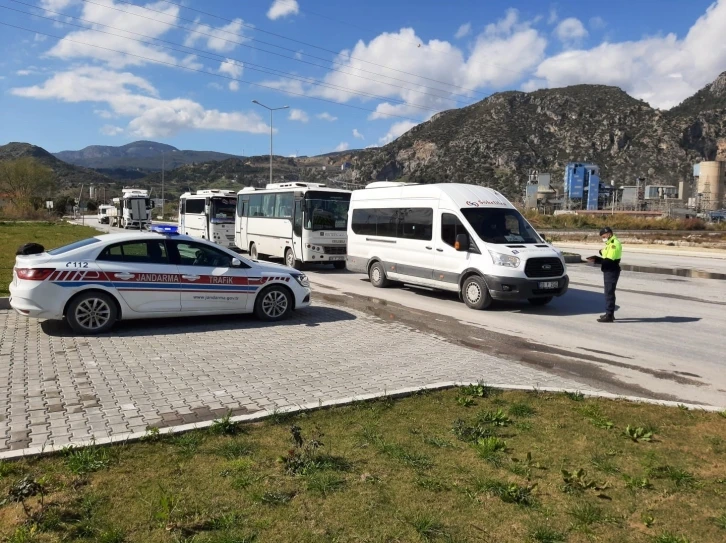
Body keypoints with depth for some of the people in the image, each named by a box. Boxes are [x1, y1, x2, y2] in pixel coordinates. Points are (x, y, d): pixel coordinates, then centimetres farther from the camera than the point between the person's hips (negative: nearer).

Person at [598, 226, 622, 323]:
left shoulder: (614, 244, -17)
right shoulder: (611, 243, 17)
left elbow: (609, 260, -25)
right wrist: (603, 252, 0)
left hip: (612, 271, -11)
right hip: (609, 271, 11)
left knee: (609, 293, -10)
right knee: (609, 292, 17)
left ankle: (609, 316, -9)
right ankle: (609, 313, 27)